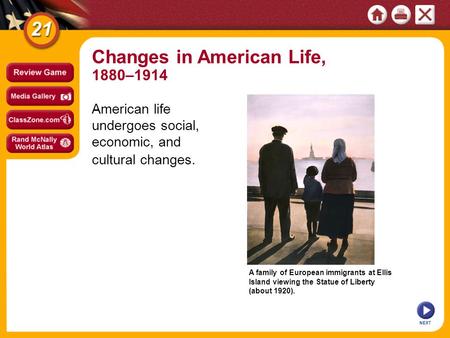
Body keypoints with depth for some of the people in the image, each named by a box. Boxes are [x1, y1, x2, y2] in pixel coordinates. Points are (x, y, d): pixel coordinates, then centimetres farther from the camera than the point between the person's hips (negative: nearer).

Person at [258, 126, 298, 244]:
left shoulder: (264, 149, -2)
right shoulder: (287, 149, -8)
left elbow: (261, 170, 1)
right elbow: (291, 169, -6)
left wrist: (262, 185, 10)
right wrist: (294, 186, 3)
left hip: (268, 188, 2)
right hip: (284, 187, -2)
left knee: (269, 214, 9)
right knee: (284, 214, 9)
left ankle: (268, 237, 11)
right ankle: (285, 236, 15)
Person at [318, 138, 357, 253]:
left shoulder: (329, 162, -8)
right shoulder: (350, 161, -5)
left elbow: (324, 179, -3)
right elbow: (353, 178, 5)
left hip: (331, 192, -1)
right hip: (347, 193, 1)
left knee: (331, 217, 8)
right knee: (345, 218, 15)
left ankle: (334, 241, 4)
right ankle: (345, 241, 23)